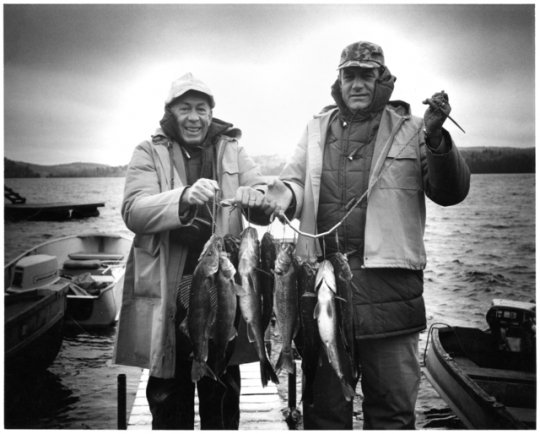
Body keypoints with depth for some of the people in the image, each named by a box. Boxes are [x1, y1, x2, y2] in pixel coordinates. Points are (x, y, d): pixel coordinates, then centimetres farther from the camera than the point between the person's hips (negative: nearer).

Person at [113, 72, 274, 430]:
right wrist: (183, 197, -32)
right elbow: (133, 212, -14)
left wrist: (254, 198, -25)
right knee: (169, 397, 13)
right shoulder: (150, 153, 2)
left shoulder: (232, 151, 9)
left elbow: (268, 204, -1)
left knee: (223, 398, 15)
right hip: (168, 294, -1)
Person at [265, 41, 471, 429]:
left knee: (393, 405, 9)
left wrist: (436, 138, -17)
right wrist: (273, 197, -14)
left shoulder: (410, 130, 4)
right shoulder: (317, 130, 13)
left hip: (387, 277, -2)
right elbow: (294, 184, 8)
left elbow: (451, 192, -2)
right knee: (324, 401, 16)